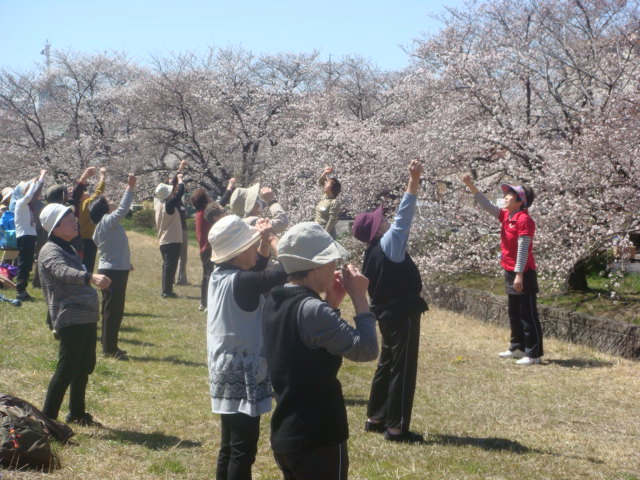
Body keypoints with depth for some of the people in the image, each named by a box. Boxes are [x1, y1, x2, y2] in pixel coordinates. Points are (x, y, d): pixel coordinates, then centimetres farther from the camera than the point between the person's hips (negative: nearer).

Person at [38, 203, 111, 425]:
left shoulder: (67, 248, 18)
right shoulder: (50, 251, -14)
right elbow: (63, 272, -35)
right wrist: (91, 277, -51)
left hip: (86, 317, 10)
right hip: (70, 319, -10)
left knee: (85, 366, 17)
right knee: (67, 369, -12)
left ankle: (77, 413, 30)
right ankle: (47, 418, -7)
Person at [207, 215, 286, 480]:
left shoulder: (220, 275, 3)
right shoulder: (241, 281, -23)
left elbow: (257, 271, 20)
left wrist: (264, 244, 3)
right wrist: (272, 238, -12)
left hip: (226, 371, 9)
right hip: (243, 375, -9)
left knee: (229, 446, 18)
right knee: (243, 450, -2)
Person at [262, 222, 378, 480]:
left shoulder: (275, 303, 5)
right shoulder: (311, 310, -23)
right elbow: (366, 349, -24)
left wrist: (331, 303, 7)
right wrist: (360, 298, -15)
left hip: (284, 436, 9)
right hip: (318, 439, -9)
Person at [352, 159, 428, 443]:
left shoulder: (373, 253, 9)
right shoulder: (388, 243, -15)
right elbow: (403, 215, -22)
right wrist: (414, 180, -24)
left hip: (388, 312, 9)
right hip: (402, 312, -9)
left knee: (388, 363, 18)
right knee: (403, 367, -5)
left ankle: (376, 418, 26)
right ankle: (397, 427, -2)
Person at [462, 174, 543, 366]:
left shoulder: (524, 220, -18)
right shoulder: (506, 215, 7)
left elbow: (523, 249, -21)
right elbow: (487, 205, 6)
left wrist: (519, 274, -23)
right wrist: (471, 186, -5)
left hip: (523, 274, -9)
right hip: (510, 272, 9)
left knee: (528, 315, -4)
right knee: (514, 313, 17)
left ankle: (534, 354, 0)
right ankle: (517, 347, 28)